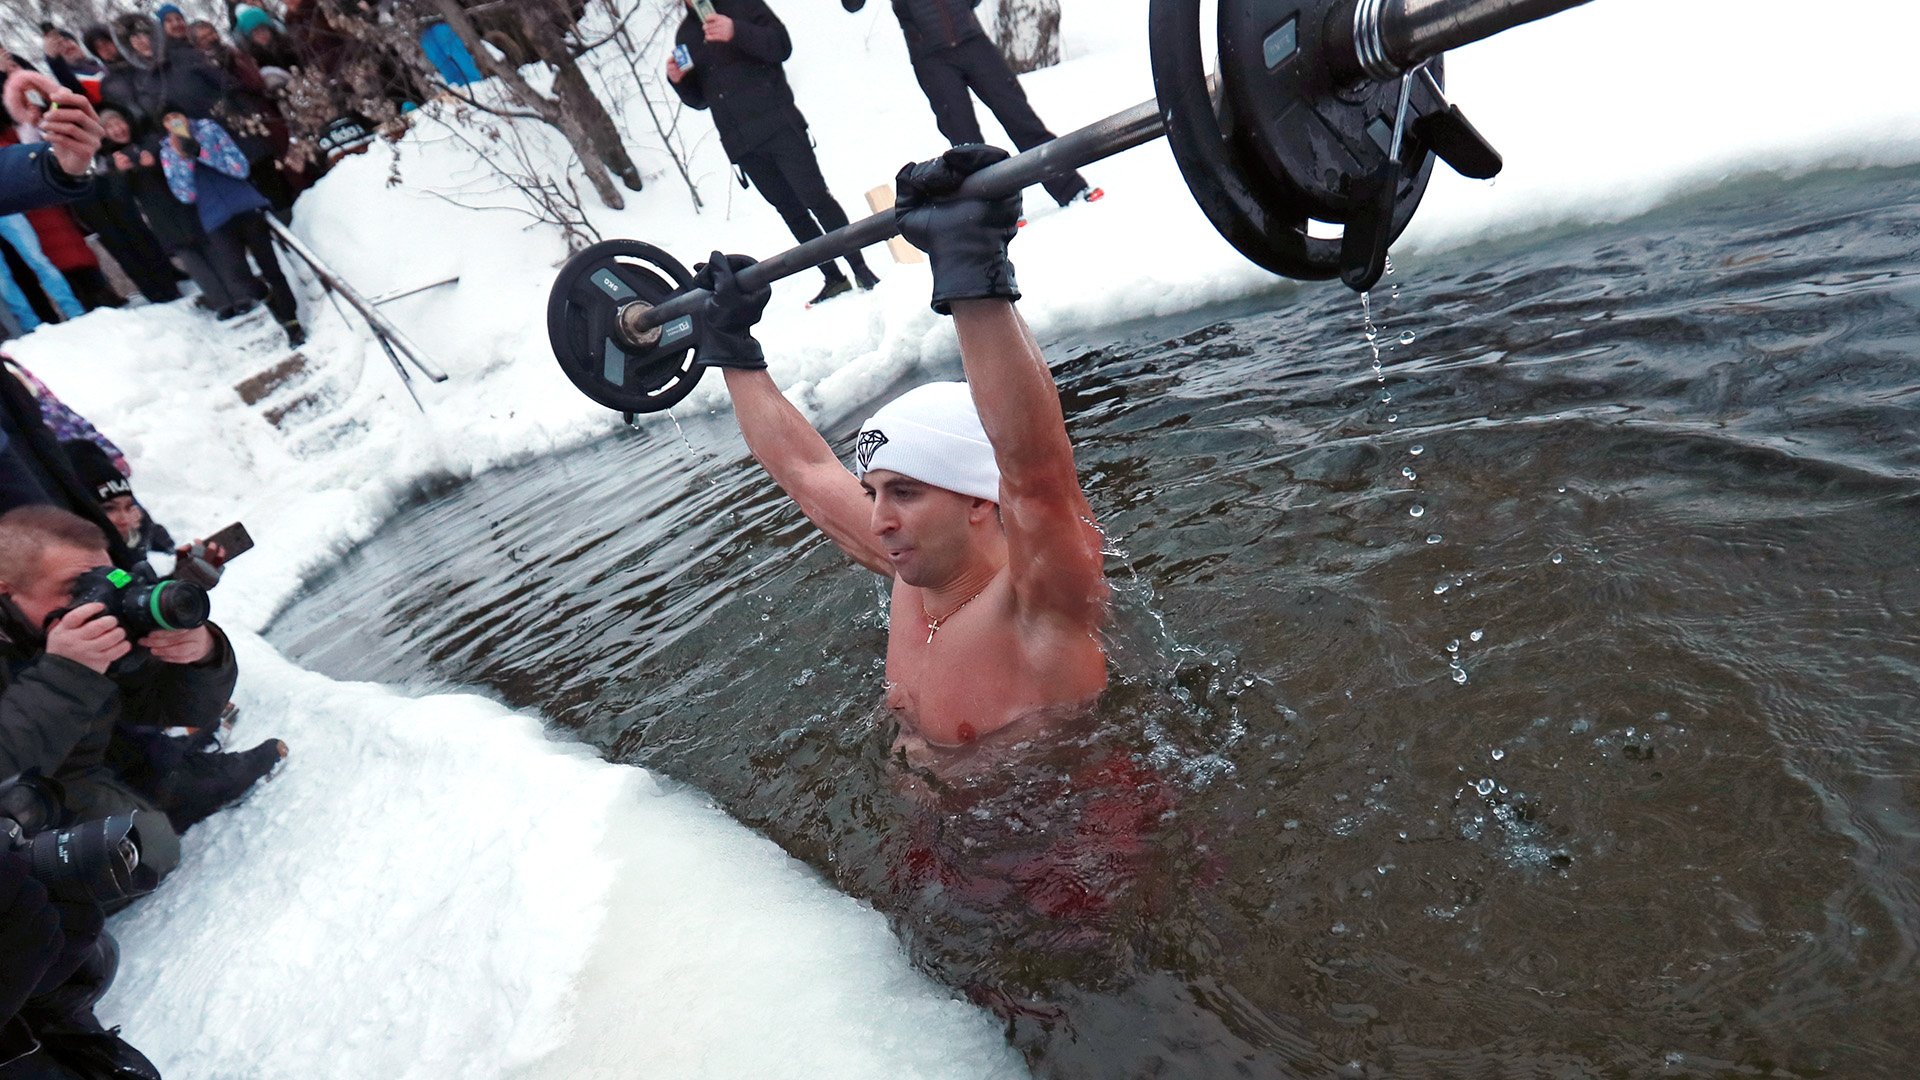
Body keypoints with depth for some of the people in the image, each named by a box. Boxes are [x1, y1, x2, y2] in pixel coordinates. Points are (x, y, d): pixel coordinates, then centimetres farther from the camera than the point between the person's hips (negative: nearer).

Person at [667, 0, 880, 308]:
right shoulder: (685, 34, 18)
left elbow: (781, 46, -8)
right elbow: (700, 99, 19)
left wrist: (736, 32, -22)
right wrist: (678, 81, -2)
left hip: (778, 125, -4)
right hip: (740, 142, 4)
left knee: (816, 198, -10)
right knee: (792, 213, 3)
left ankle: (860, 269, -5)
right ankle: (834, 279, 6)